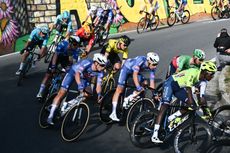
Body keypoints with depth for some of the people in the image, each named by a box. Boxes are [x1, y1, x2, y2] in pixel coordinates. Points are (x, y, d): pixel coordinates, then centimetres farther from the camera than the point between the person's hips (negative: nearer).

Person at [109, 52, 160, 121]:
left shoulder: (152, 67, -21)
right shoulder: (141, 60, -37)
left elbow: (152, 81, -16)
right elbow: (135, 74, -42)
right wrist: (138, 87, -50)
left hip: (136, 70, 6)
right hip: (127, 68, -6)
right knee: (119, 90, -10)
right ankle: (113, 113, -9)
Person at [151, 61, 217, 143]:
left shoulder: (202, 77, -5)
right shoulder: (193, 73, -29)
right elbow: (188, 89, -36)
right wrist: (192, 103, -41)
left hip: (178, 87, 8)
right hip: (170, 83, -8)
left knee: (191, 105, -6)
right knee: (164, 107, -18)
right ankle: (154, 135, -20)